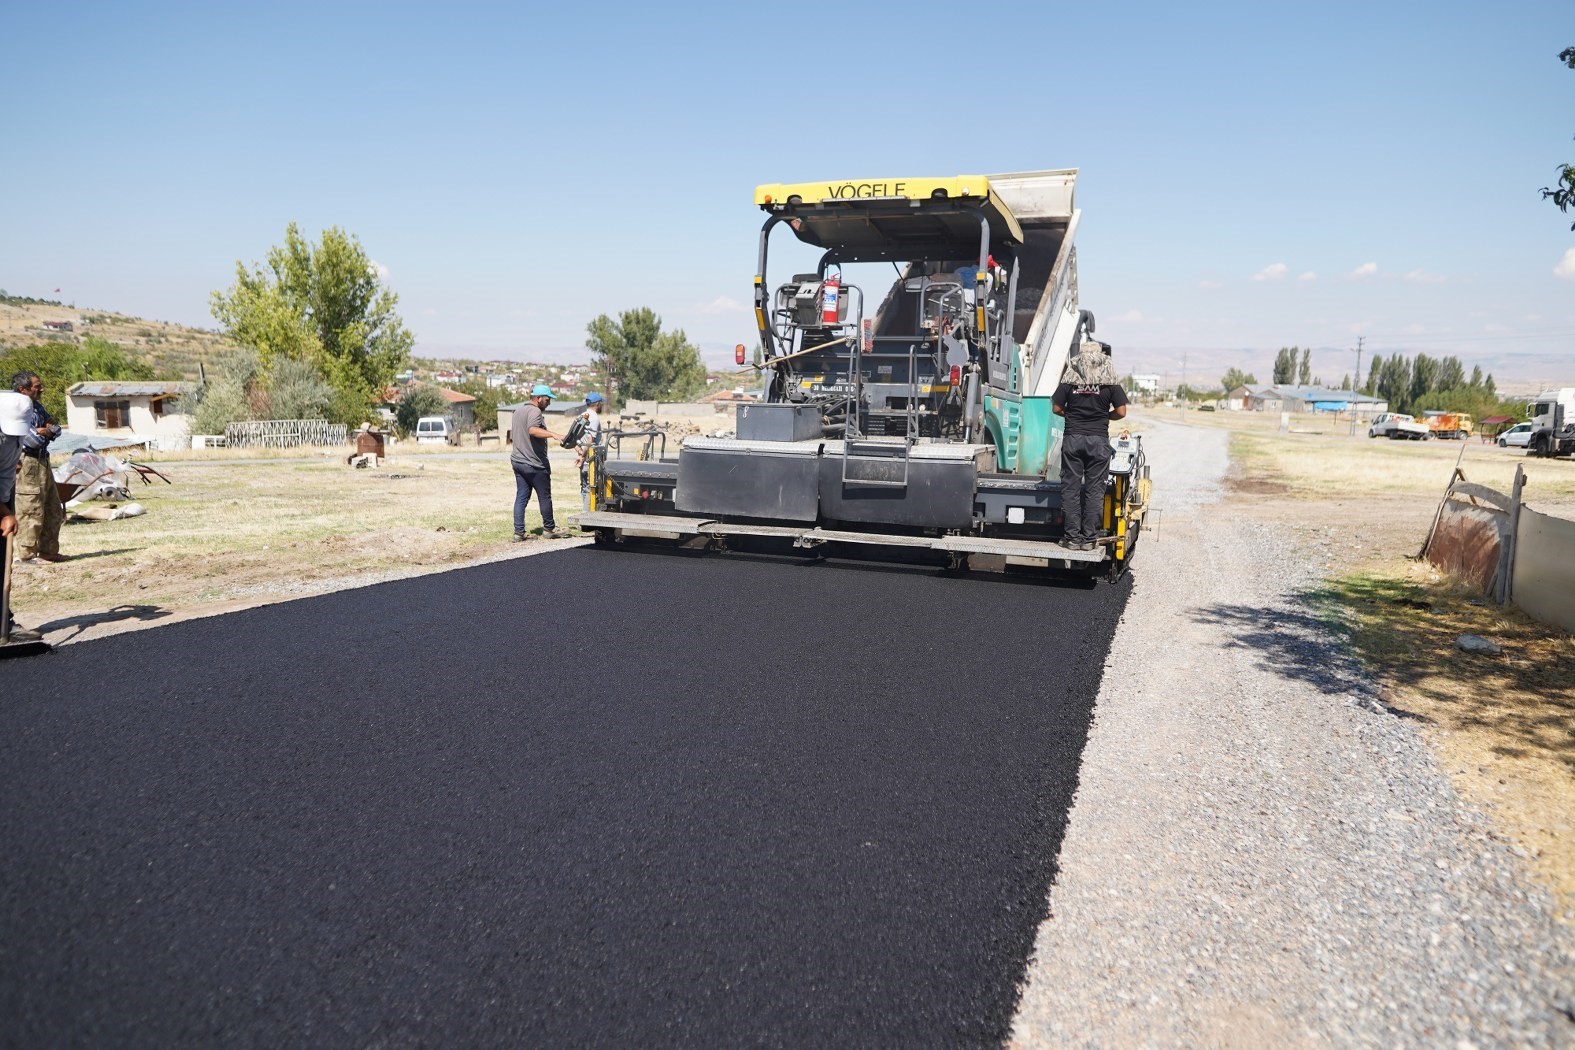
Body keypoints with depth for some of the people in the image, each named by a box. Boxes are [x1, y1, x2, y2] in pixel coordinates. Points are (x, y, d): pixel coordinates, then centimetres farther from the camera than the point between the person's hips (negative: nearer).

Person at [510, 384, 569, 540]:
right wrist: (553, 435, -44)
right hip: (534, 463, -9)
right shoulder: (535, 412, -15)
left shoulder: (518, 411, 16)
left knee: (521, 496, 7)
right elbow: (533, 430, -35)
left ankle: (518, 532, 3)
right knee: (545, 496, 5)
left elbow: (512, 436, 24)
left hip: (518, 461, 9)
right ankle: (549, 528, 16)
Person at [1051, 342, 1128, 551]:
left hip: (1072, 438, 0)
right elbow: (1121, 412, -2)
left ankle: (1072, 537, 5)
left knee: (1071, 488, 5)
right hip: (1099, 439, 0)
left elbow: (1056, 408, 1)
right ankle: (1089, 538, 5)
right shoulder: (1110, 383, 0)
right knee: (1095, 489, 4)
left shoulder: (1070, 381, 1)